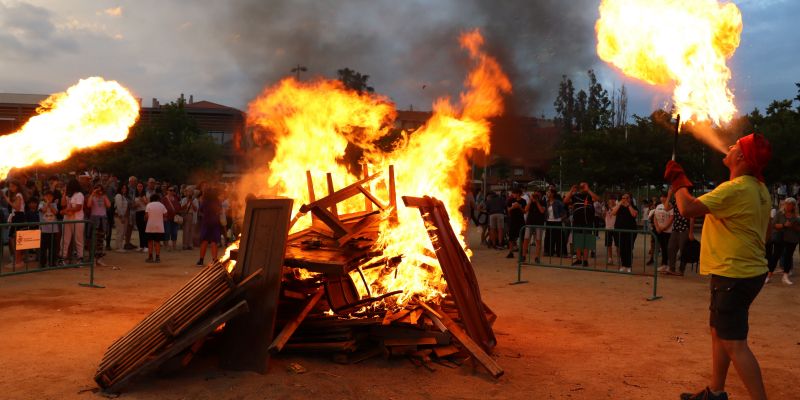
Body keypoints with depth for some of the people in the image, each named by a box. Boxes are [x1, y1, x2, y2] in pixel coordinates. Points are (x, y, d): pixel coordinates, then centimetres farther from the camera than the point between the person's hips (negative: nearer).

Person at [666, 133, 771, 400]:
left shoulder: (735, 189, -22)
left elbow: (688, 209, -25)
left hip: (734, 275, -10)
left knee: (734, 343, -7)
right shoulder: (758, 189, 9)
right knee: (719, 332, 19)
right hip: (749, 270, 10)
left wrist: (678, 181, -9)